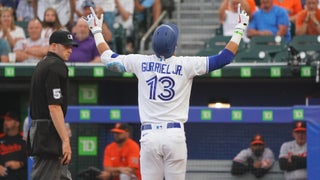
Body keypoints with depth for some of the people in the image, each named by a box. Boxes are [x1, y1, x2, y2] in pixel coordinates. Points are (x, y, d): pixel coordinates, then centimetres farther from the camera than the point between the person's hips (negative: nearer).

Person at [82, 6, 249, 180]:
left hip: (149, 135, 2)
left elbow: (107, 57, 16)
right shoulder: (185, 65, -4)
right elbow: (224, 57, 0)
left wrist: (96, 30, 32)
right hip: (175, 135, -2)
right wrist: (239, 29, 12)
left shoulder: (141, 62, 2)